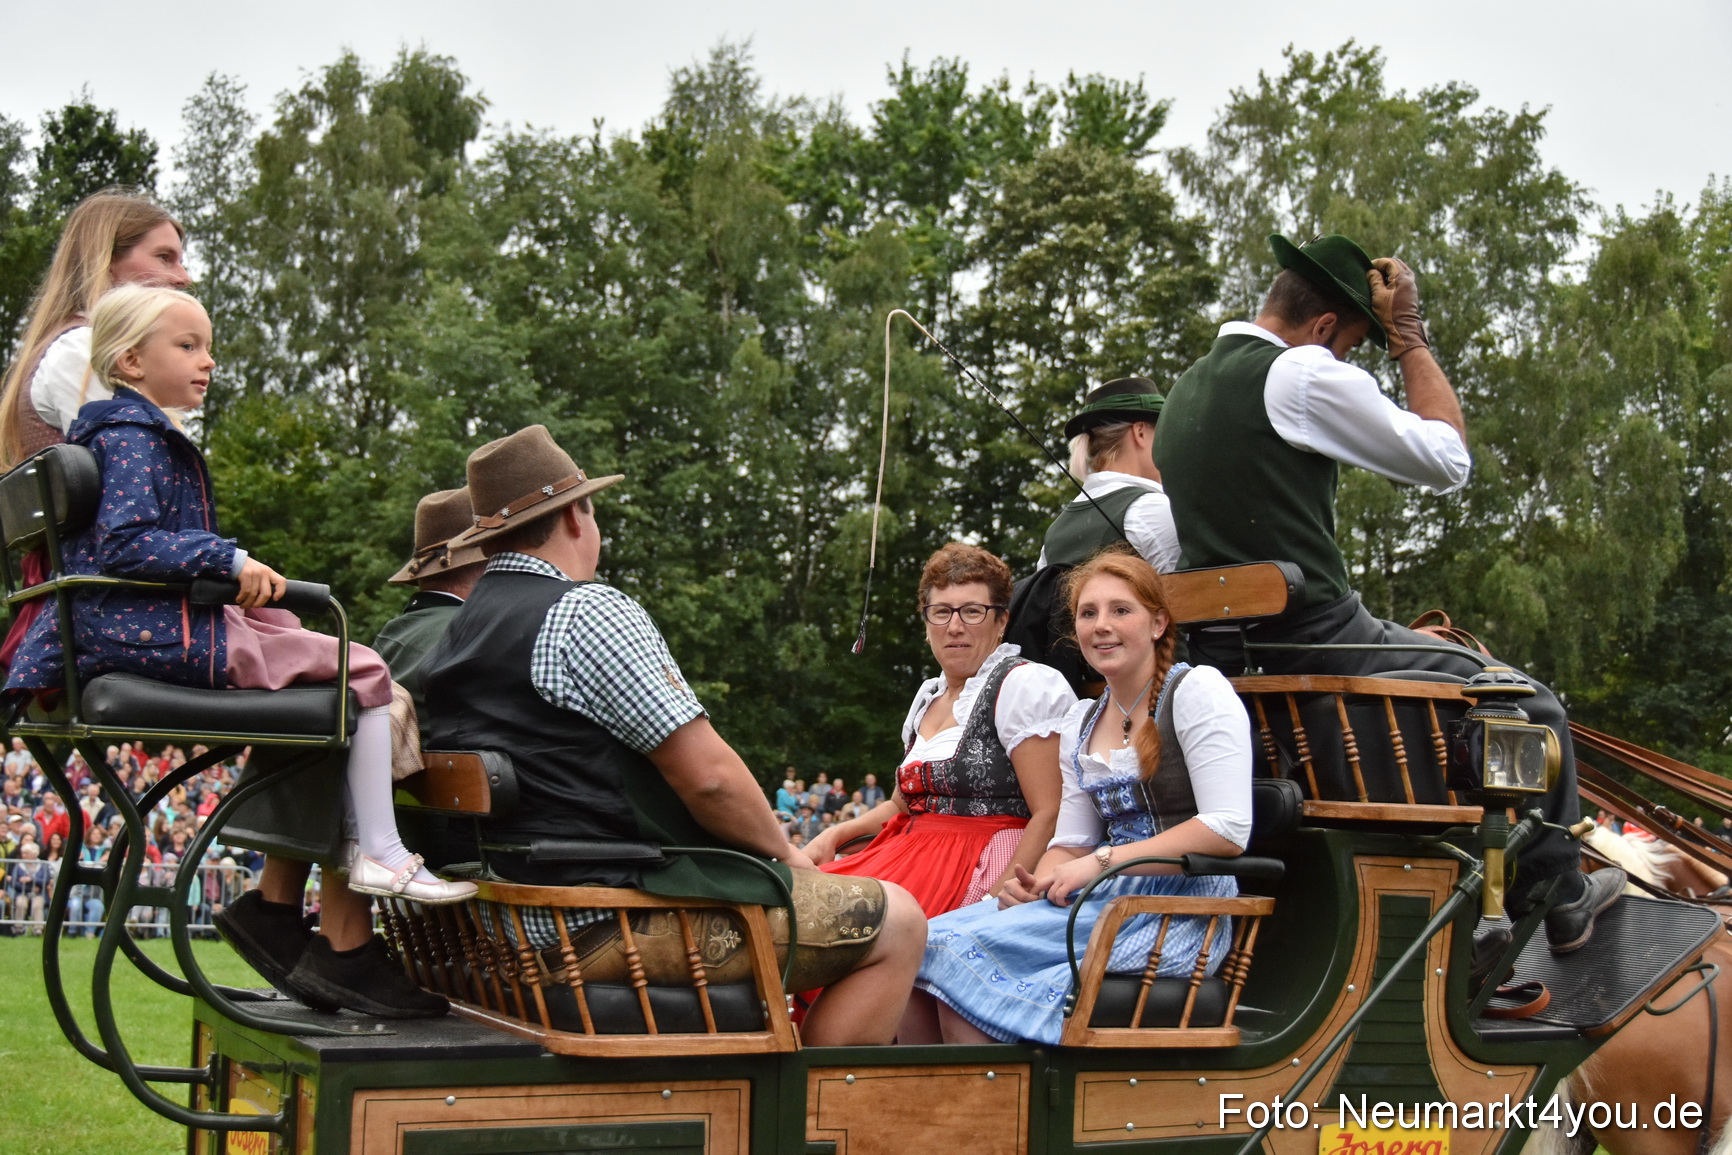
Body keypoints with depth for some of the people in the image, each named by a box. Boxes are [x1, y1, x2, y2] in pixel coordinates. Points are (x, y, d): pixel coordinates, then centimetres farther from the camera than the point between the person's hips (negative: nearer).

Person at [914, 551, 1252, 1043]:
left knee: (964, 950, -24)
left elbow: (1228, 830, -13)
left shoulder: (1196, 691, -3)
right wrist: (1036, 885, -6)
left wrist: (1102, 861, -14)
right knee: (932, 942, -15)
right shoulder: (1079, 725, 19)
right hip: (1106, 896, 7)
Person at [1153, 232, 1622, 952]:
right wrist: (1409, 338, 4)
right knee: (1532, 710, 5)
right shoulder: (1302, 374, -11)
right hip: (1315, 645, -9)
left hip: (1221, 655, 9)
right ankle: (1558, 899, 19)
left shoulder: (1185, 389, 16)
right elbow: (1449, 462, -3)